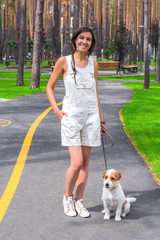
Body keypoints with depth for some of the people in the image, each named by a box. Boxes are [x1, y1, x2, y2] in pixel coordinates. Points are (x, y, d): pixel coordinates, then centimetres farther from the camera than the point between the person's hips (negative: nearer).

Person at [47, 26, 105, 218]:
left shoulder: (93, 64, 9)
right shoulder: (64, 62, -1)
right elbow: (50, 87, 6)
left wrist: (101, 118, 17)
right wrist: (56, 110, -6)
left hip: (91, 116, 4)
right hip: (71, 116, -4)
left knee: (85, 161, 6)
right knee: (77, 163, -9)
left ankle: (79, 201, 18)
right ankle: (67, 196, 16)